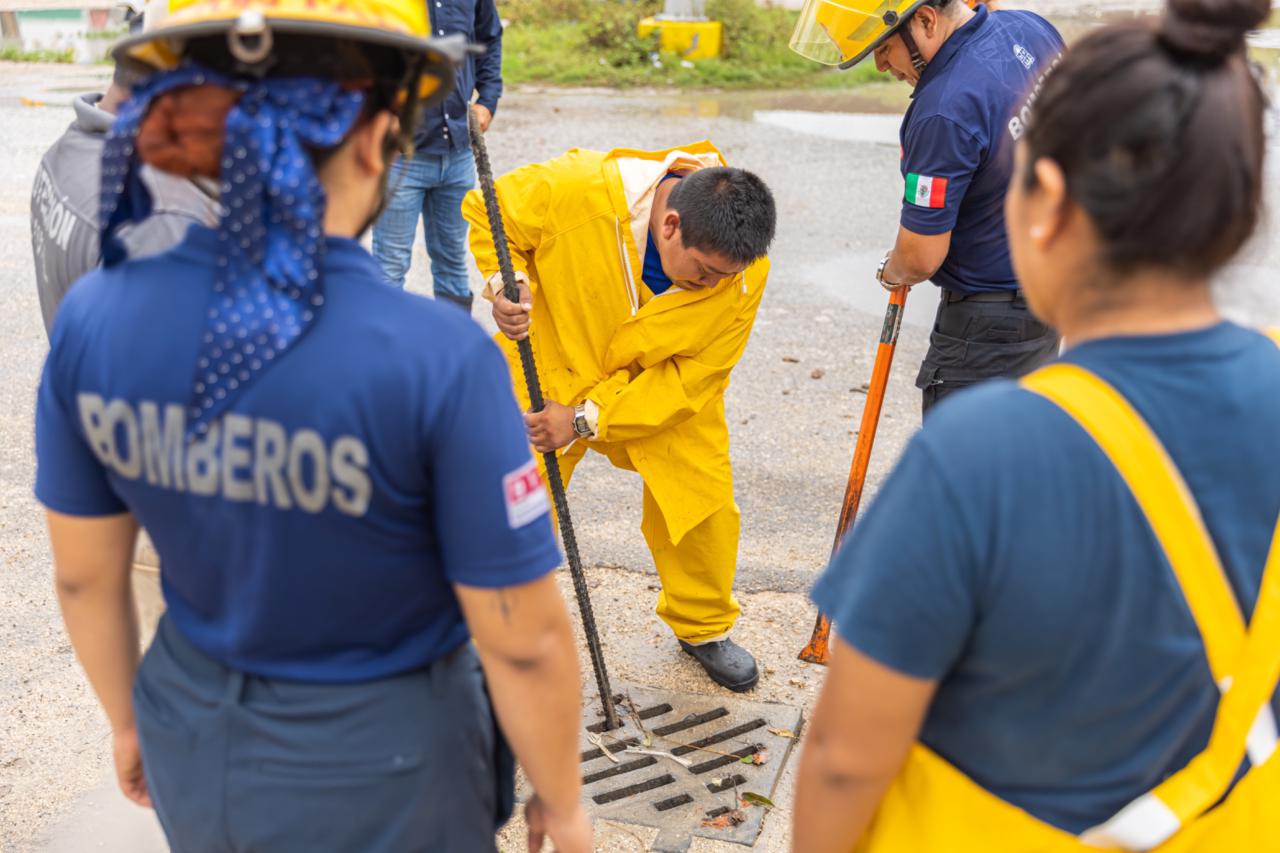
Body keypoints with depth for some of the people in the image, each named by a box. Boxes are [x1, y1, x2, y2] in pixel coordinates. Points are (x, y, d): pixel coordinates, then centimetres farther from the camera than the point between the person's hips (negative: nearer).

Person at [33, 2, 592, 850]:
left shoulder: (92, 318, -16)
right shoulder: (438, 361, -29)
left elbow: (84, 576, -2)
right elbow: (525, 644, -20)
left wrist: (128, 719, 16)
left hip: (195, 753, 4)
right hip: (378, 775, -3)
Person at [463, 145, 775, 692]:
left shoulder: (743, 272, -24)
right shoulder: (577, 191, -32)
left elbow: (696, 376, -19)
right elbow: (487, 212, -13)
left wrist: (588, 418, -25)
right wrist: (504, 282, -31)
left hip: (666, 389, 2)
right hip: (551, 370, -1)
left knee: (705, 505, -1)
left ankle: (704, 628, 27)